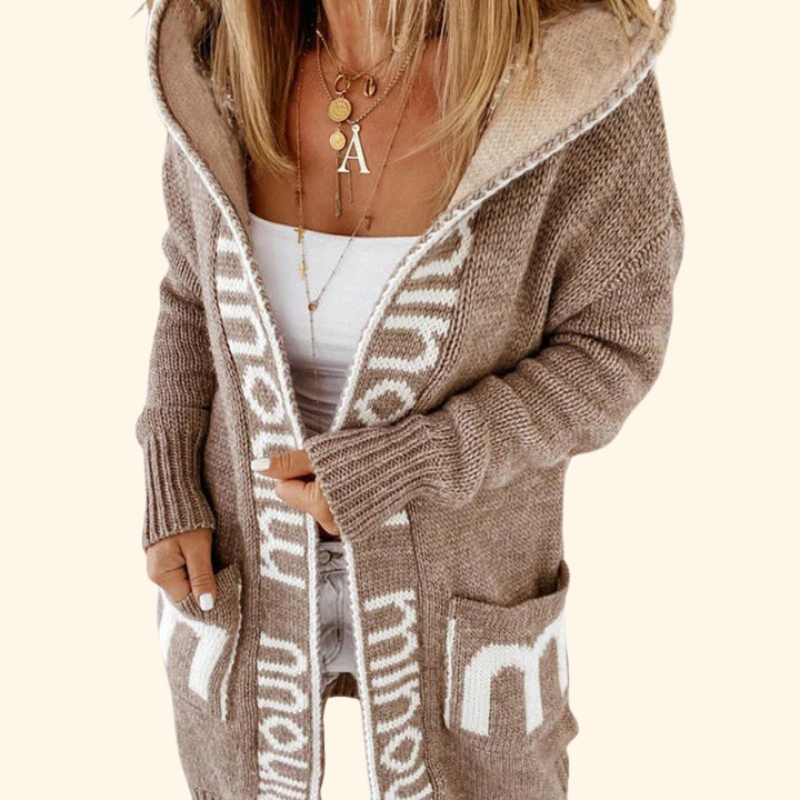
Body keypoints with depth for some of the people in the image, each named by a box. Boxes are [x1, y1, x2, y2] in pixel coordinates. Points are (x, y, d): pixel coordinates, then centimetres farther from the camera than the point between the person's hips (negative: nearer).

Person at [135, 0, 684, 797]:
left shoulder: (577, 72, -24)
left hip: (452, 568, -2)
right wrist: (170, 495, -6)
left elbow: (610, 350, -14)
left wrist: (398, 467, -25)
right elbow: (202, 288, 2)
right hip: (251, 552, 3)